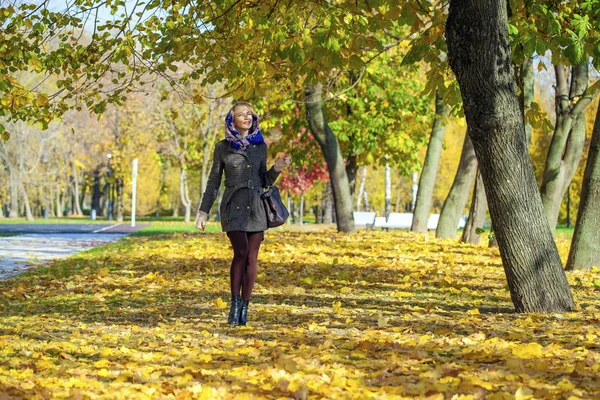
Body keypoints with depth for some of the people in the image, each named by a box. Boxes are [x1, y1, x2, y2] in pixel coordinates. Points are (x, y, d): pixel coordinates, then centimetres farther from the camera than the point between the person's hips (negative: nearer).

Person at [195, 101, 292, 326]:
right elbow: (213, 182, 7)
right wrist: (203, 212, 4)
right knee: (241, 251, -21)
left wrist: (277, 168, -4)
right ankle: (235, 303, -9)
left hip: (255, 206, 3)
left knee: (251, 258, -1)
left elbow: (264, 182, 15)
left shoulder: (260, 146, 10)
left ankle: (244, 309, 6)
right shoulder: (223, 148, 4)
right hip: (233, 206, -3)